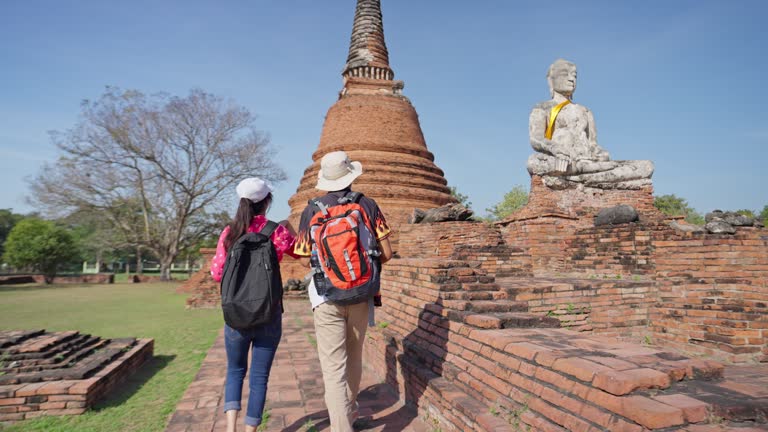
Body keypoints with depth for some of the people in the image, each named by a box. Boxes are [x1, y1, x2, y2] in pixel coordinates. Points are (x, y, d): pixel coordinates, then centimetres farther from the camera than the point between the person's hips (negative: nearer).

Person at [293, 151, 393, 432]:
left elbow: (307, 259, -2)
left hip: (328, 295, -2)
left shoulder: (312, 210, -5)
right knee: (354, 359, 22)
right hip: (361, 294, 3)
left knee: (333, 367, 3)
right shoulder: (368, 206, -4)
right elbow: (386, 253, -5)